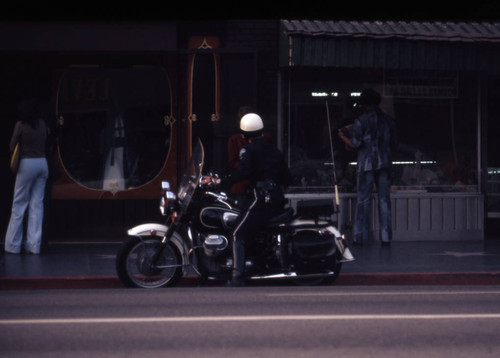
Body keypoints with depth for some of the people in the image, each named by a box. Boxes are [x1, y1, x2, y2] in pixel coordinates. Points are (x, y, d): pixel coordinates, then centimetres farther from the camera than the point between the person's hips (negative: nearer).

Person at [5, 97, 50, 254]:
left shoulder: (20, 125, -8)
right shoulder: (42, 124, 4)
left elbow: (12, 147, -3)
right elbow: (46, 143, 10)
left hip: (27, 163, -4)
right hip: (42, 162, 4)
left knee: (19, 204, 4)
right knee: (37, 204, 5)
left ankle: (13, 245, 5)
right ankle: (34, 245, 3)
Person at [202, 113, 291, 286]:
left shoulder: (248, 150, -1)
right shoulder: (275, 150, 20)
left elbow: (243, 172, -18)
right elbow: (286, 177, 21)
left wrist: (218, 181, -16)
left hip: (260, 198, -7)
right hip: (278, 200, 7)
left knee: (239, 236, -8)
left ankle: (238, 277, -22)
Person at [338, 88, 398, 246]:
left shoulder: (360, 121, -5)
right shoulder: (388, 120, 7)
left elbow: (356, 144, -9)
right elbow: (394, 144, 9)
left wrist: (343, 137, 9)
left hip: (367, 164, -3)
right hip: (384, 164, 3)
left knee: (363, 200, 0)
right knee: (384, 200, 4)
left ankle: (360, 236, 0)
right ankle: (386, 236, 2)